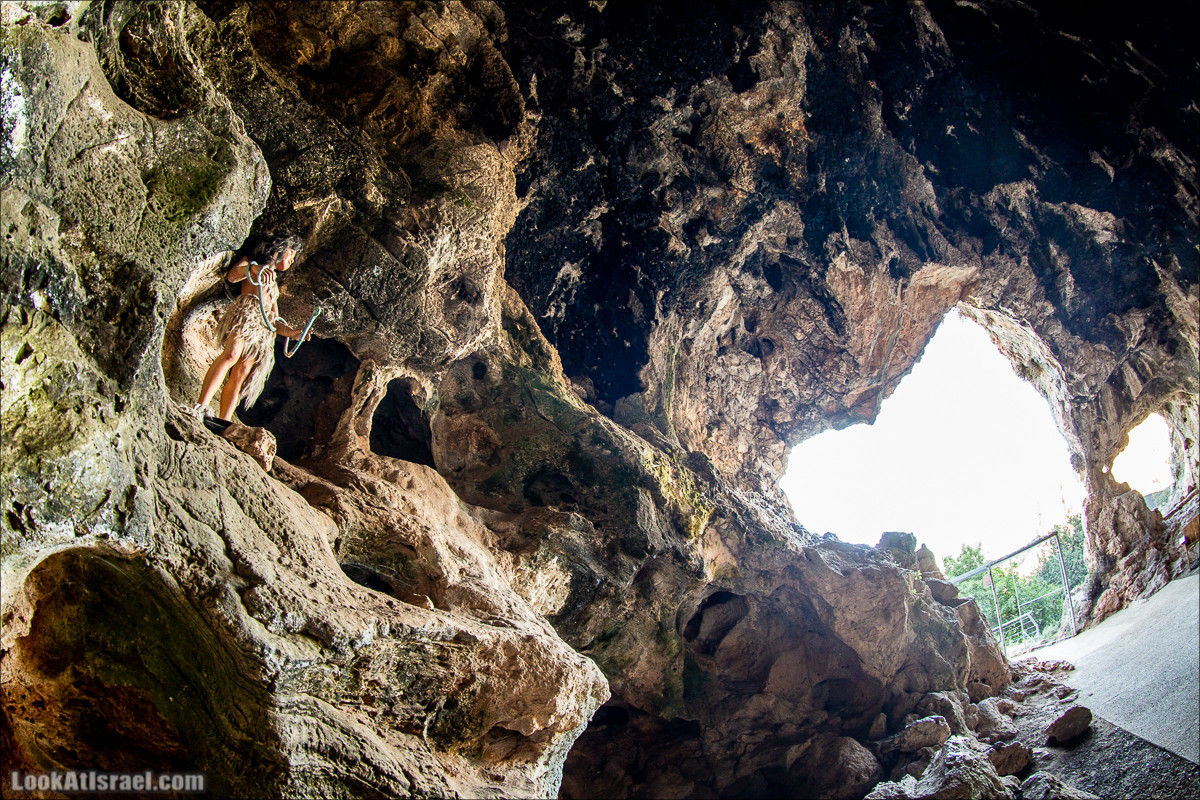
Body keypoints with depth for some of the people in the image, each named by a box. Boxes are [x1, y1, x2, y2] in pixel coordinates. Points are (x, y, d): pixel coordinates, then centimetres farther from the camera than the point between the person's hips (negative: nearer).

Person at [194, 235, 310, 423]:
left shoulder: (274, 283, 38)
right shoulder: (252, 260, 20)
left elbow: (275, 320, 29)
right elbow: (232, 275, -2)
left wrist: (292, 333, 11)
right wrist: (254, 268, -21)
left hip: (263, 329, 6)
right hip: (245, 312, -6)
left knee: (240, 376, -9)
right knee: (231, 355, -32)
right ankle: (201, 407, -42)